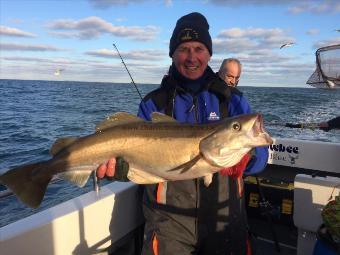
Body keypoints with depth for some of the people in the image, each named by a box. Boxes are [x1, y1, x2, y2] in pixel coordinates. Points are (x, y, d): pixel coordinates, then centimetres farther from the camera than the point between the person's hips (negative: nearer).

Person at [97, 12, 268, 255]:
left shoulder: (233, 100, 0)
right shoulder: (154, 103, -2)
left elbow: (260, 152, -7)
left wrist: (245, 157, -29)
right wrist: (118, 164, -27)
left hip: (225, 218, 2)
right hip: (169, 220, -1)